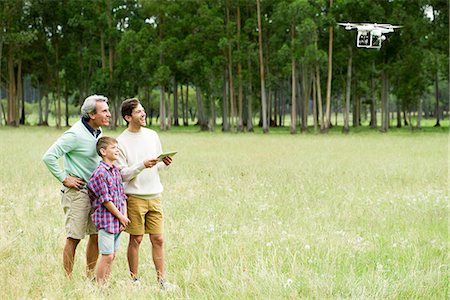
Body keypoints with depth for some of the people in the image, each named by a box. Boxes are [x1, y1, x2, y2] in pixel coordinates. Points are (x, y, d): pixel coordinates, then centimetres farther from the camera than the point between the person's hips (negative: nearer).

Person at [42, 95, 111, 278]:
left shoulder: (98, 132, 9)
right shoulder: (76, 134, -17)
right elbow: (49, 156, -19)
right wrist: (64, 178, -14)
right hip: (77, 192, -8)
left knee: (96, 234, 9)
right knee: (74, 238, -4)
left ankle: (90, 278, 20)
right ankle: (68, 280, 3)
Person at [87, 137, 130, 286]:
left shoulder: (116, 170, 12)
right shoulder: (100, 173, -15)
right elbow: (105, 200, -16)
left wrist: (125, 216, 3)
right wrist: (121, 217, -10)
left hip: (118, 221, 8)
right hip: (106, 219, -8)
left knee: (113, 255, 11)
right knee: (107, 256, -6)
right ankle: (99, 286, 2)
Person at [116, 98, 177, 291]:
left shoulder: (152, 135, 9)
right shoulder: (121, 142, -7)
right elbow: (122, 174, -10)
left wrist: (165, 164, -5)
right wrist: (142, 165, -22)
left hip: (154, 196, 4)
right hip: (134, 197, -4)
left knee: (158, 239, 3)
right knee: (136, 239, 2)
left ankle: (162, 280, 8)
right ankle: (134, 280, 13)